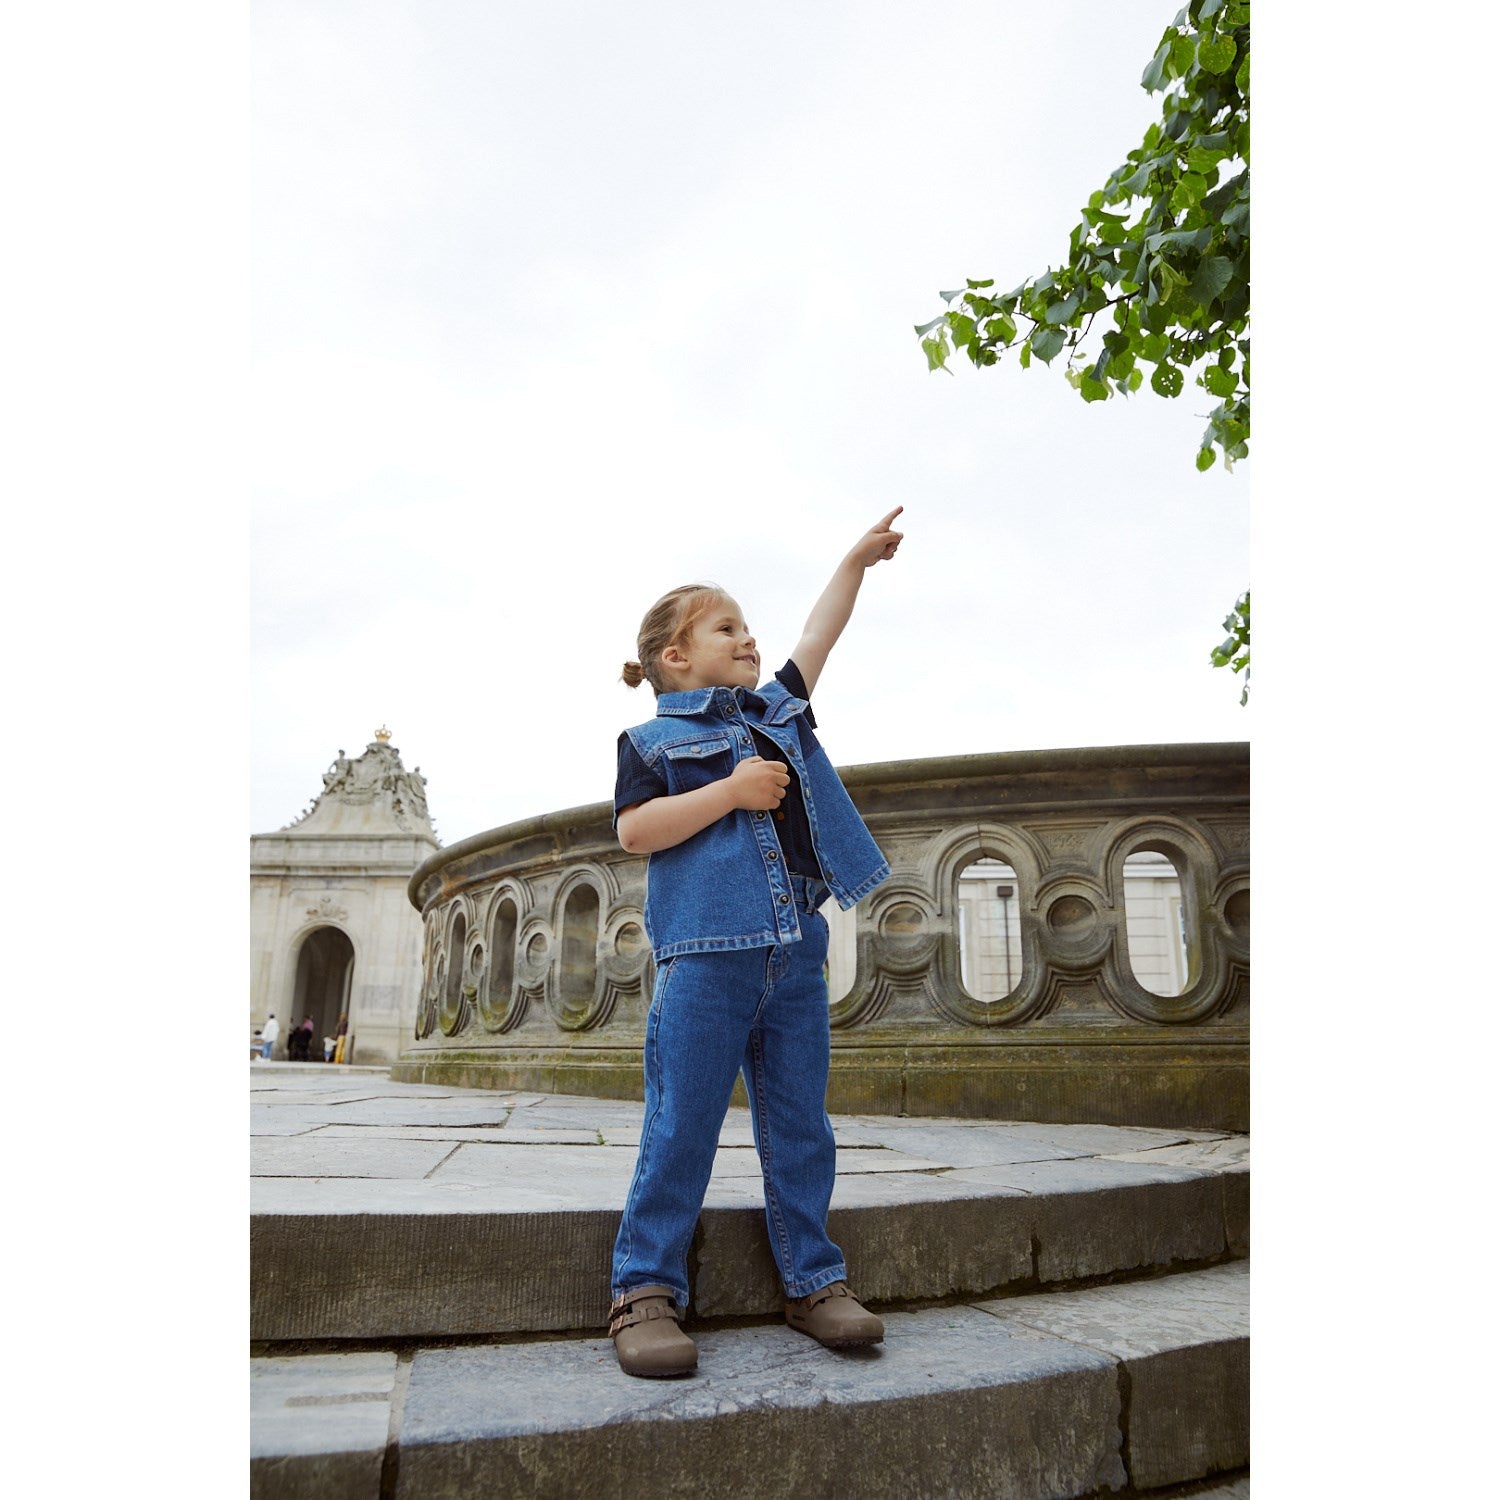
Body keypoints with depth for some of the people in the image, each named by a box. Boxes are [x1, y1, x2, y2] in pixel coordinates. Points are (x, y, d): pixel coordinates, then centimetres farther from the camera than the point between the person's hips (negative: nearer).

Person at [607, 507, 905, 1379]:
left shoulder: (778, 709, 19)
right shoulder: (654, 737, 3)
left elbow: (818, 639, 28)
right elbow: (635, 832, -8)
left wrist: (858, 560, 31)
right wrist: (730, 791, -14)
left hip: (796, 948, 6)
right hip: (708, 949, -5)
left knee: (800, 1123, 11)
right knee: (683, 1124, 0)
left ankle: (815, 1280, 22)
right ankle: (646, 1289, 13)